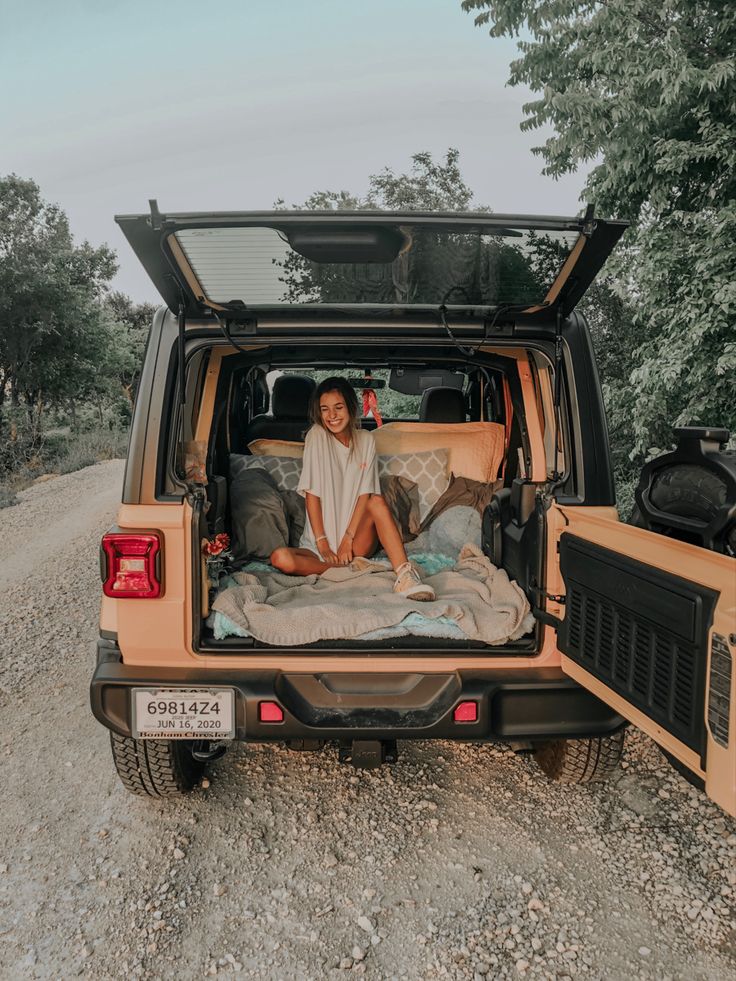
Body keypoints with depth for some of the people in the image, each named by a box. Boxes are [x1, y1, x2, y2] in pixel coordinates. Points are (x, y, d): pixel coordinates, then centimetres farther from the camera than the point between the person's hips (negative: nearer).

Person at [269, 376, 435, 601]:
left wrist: (348, 538, -15)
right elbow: (311, 493, -8)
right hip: (318, 544, -1)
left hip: (357, 541, 1)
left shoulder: (365, 440, 4)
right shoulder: (317, 435, -3)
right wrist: (322, 544, -13)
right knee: (280, 558, -30)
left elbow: (366, 494, -4)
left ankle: (404, 575, -37)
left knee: (377, 502, -28)